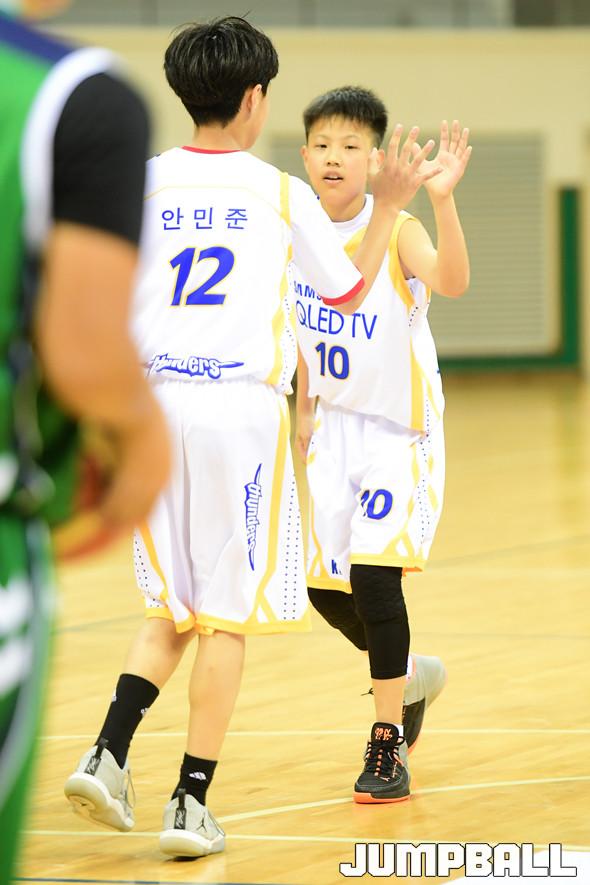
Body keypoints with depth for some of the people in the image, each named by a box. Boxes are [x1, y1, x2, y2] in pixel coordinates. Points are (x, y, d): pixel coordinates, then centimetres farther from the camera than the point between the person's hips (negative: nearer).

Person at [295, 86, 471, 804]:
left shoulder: (396, 231, -16)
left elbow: (451, 282, -38)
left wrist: (442, 200, -51)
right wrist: (304, 414, 15)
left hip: (401, 429, -6)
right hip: (336, 428, 6)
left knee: (373, 573, -17)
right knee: (325, 586, 7)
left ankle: (387, 742, -5)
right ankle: (409, 676, 37)